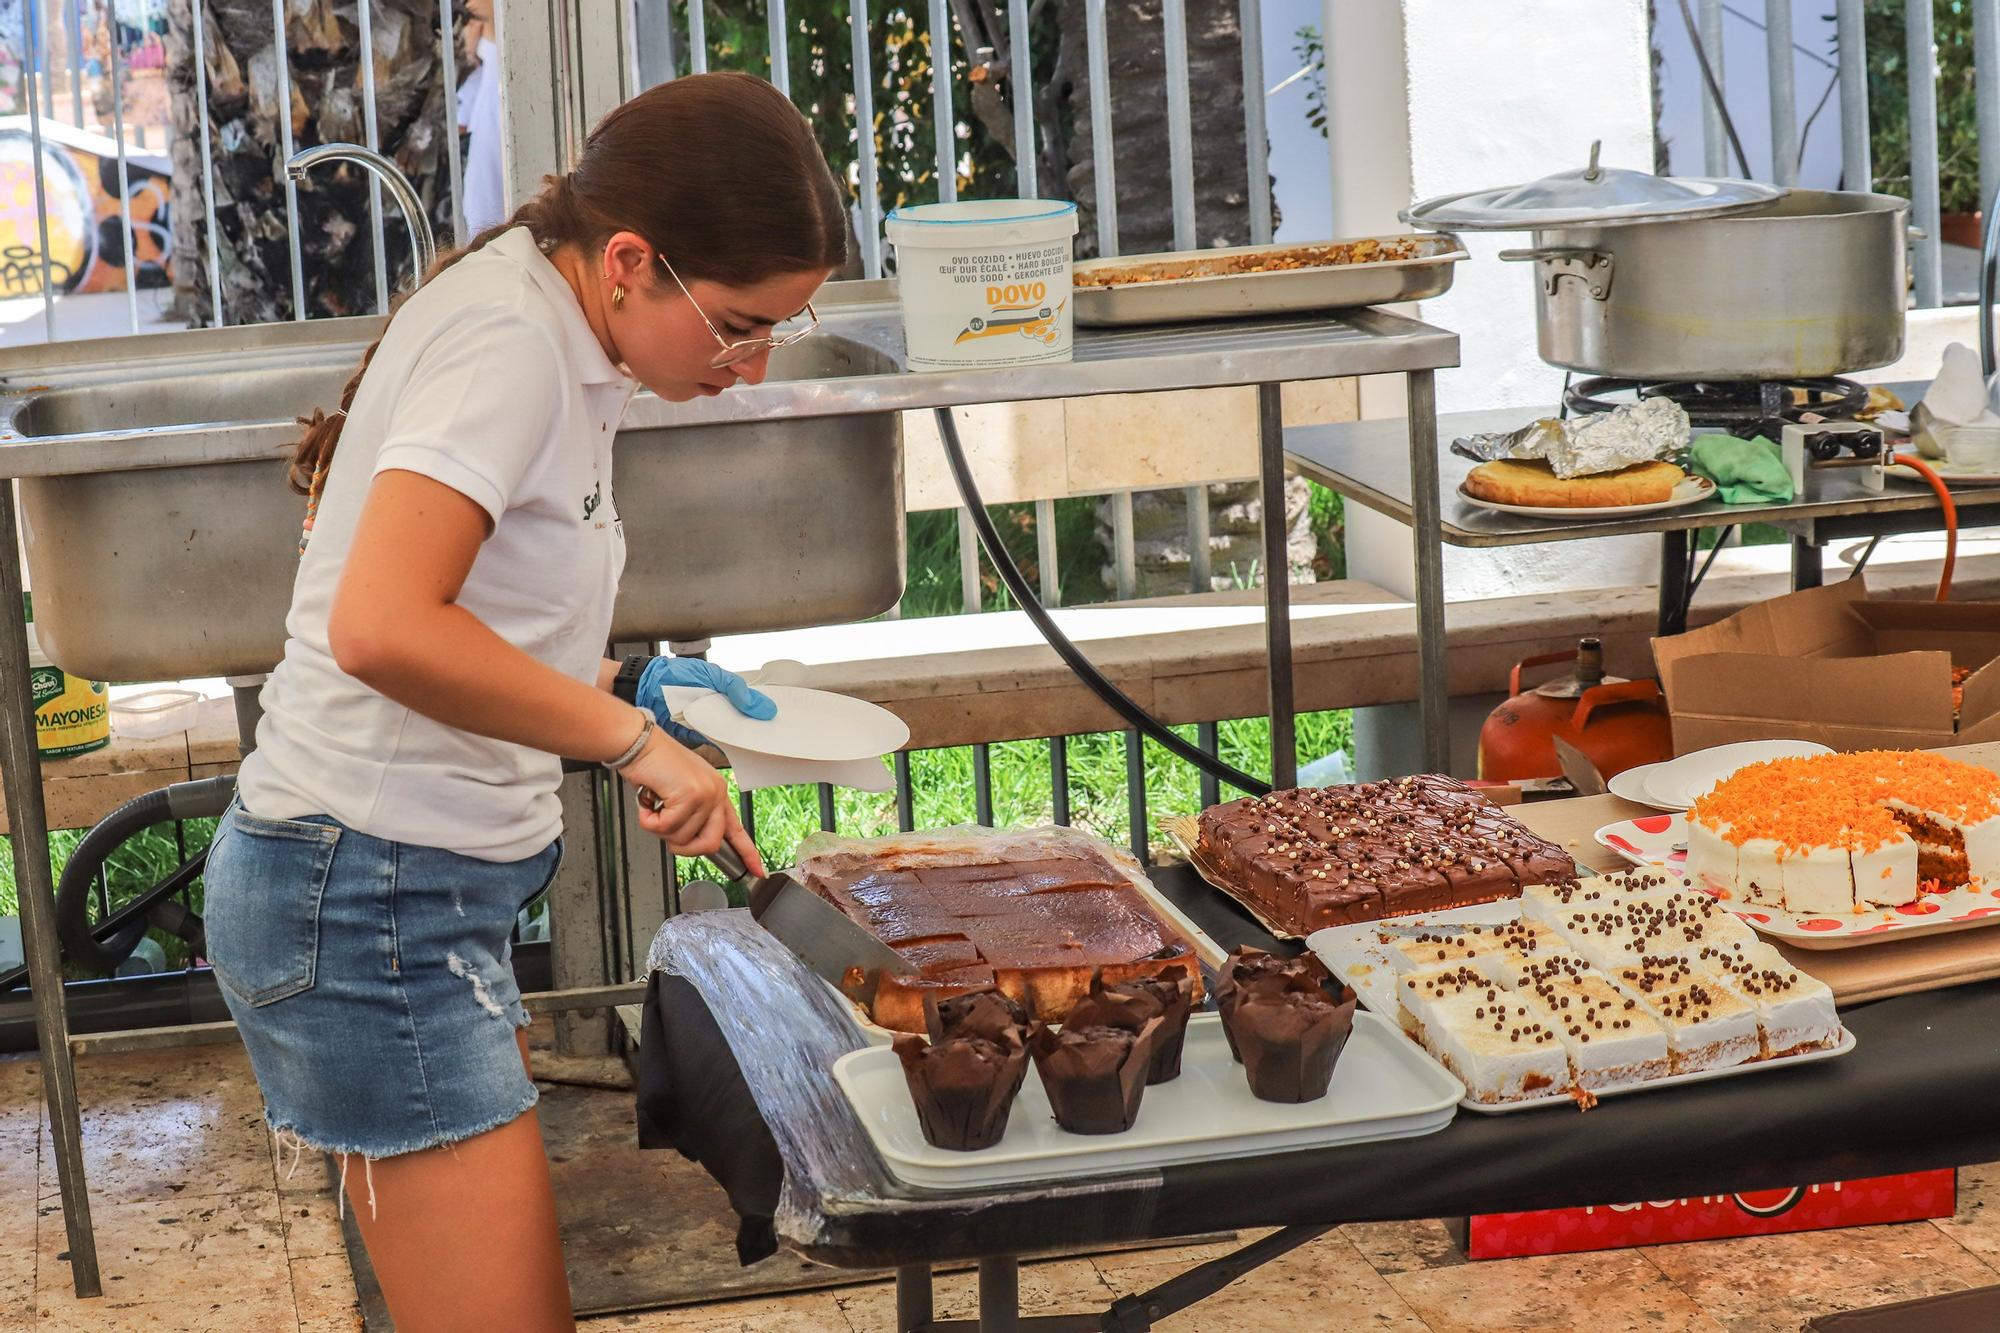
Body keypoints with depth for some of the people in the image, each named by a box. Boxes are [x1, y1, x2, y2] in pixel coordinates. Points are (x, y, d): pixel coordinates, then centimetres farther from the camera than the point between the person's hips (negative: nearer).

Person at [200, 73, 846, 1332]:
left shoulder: (551, 332, 10)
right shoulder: (508, 341, -18)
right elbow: (382, 628, -30)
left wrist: (617, 685, 8)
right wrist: (630, 735, -22)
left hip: (430, 887, 10)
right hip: (374, 893, -10)